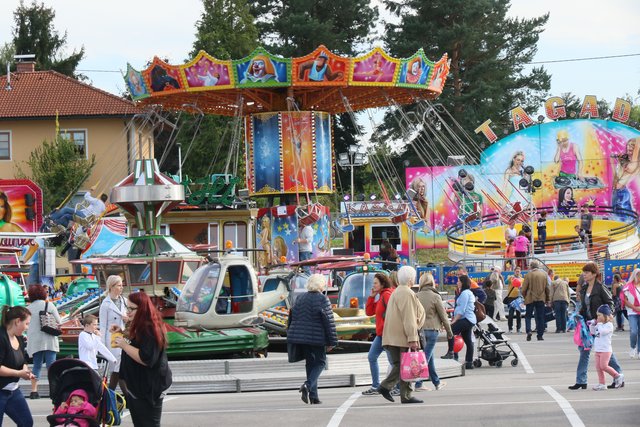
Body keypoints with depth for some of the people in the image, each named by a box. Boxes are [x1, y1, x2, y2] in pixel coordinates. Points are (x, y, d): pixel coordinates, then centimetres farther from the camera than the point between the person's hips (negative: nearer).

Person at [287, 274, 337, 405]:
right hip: (317, 337, -5)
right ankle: (308, 385, -16)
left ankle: (313, 397, 10)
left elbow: (292, 317, 14)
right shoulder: (322, 299, -9)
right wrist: (331, 342, -5)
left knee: (310, 363, 14)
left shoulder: (300, 298, 9)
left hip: (301, 336, 6)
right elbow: (328, 321, -10)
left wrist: (291, 335, 22)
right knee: (320, 362, 9)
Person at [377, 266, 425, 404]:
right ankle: (406, 396, -3)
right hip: (402, 338, -9)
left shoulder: (396, 293, 20)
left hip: (393, 338, 9)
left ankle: (385, 386, 2)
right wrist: (412, 339, -20)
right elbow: (409, 318, -19)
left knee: (398, 365, 14)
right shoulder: (407, 294, -13)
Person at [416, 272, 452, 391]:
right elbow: (443, 315, -4)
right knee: (426, 356, -3)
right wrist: (449, 331, 6)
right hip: (432, 328, -4)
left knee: (429, 356, 17)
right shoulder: (435, 297, -8)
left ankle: (437, 382, 28)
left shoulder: (416, 296, 2)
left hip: (419, 329, 4)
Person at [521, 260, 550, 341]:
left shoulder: (528, 275, -7)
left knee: (528, 316, 7)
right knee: (540, 317, 7)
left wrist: (525, 297, 14)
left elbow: (524, 289, -5)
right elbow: (547, 288, 6)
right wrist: (547, 299, 17)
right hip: (541, 298, 2)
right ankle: (540, 335, 6)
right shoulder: (544, 274, 1)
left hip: (530, 298, -2)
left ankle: (528, 331, -13)